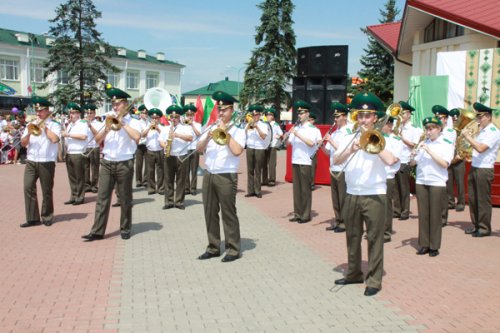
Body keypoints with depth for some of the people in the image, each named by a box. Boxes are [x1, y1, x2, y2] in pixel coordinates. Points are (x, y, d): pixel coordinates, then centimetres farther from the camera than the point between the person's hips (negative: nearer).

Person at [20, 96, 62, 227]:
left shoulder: (54, 125, 1)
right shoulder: (31, 124, 13)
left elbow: (54, 139, -18)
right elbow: (23, 143, 8)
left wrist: (44, 126, -9)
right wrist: (29, 133, -10)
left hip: (47, 163, -4)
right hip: (31, 162, 4)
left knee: (47, 191, 3)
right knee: (28, 188, -5)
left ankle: (47, 217, 16)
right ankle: (32, 218, 1)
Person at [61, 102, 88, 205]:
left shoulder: (83, 123, -6)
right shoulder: (69, 124, 20)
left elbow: (83, 136, -20)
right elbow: (64, 134, 27)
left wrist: (68, 134, -17)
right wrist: (64, 133, 5)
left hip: (78, 154, -8)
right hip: (68, 153, 8)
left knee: (79, 177, -2)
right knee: (71, 177, 10)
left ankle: (80, 197, 4)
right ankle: (73, 196, 17)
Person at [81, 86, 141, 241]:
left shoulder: (133, 122, 1)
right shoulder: (109, 120, 14)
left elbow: (136, 137, -21)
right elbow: (97, 140, 8)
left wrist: (122, 123, -14)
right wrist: (107, 129, -9)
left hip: (124, 164, -4)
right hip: (107, 163, 4)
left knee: (125, 199, 5)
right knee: (102, 197, 0)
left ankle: (125, 229, 16)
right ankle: (97, 231, 1)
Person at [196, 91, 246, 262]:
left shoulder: (238, 130, -2)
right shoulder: (211, 128, 14)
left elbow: (237, 151, -18)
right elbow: (199, 148, 6)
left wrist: (225, 132, -13)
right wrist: (207, 137, -11)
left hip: (227, 177, -6)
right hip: (209, 175, 6)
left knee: (228, 214, -2)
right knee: (210, 213, 9)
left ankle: (233, 249, 7)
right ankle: (213, 248, 19)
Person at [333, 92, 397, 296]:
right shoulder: (350, 139, 9)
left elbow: (390, 161, -19)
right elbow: (336, 160, -5)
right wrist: (351, 150, -22)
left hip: (374, 195, -4)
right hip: (352, 195, 4)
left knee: (374, 238, 0)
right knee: (352, 237, 13)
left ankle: (374, 280, 9)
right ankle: (353, 274, 28)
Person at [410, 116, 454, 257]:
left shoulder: (447, 144, 0)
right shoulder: (423, 143, 12)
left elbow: (444, 163, -13)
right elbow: (412, 163, 10)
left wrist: (430, 151, -18)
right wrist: (413, 155, -11)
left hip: (437, 183, -4)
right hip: (420, 182, 4)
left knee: (435, 215, 0)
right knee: (423, 214, 5)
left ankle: (434, 246, 9)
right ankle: (424, 244, 13)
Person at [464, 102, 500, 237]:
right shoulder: (482, 131, 15)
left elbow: (480, 148, -24)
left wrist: (469, 137, -14)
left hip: (484, 170, -9)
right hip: (474, 168, 9)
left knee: (483, 200, -1)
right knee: (472, 199, 12)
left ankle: (484, 228, 8)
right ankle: (476, 225, 22)